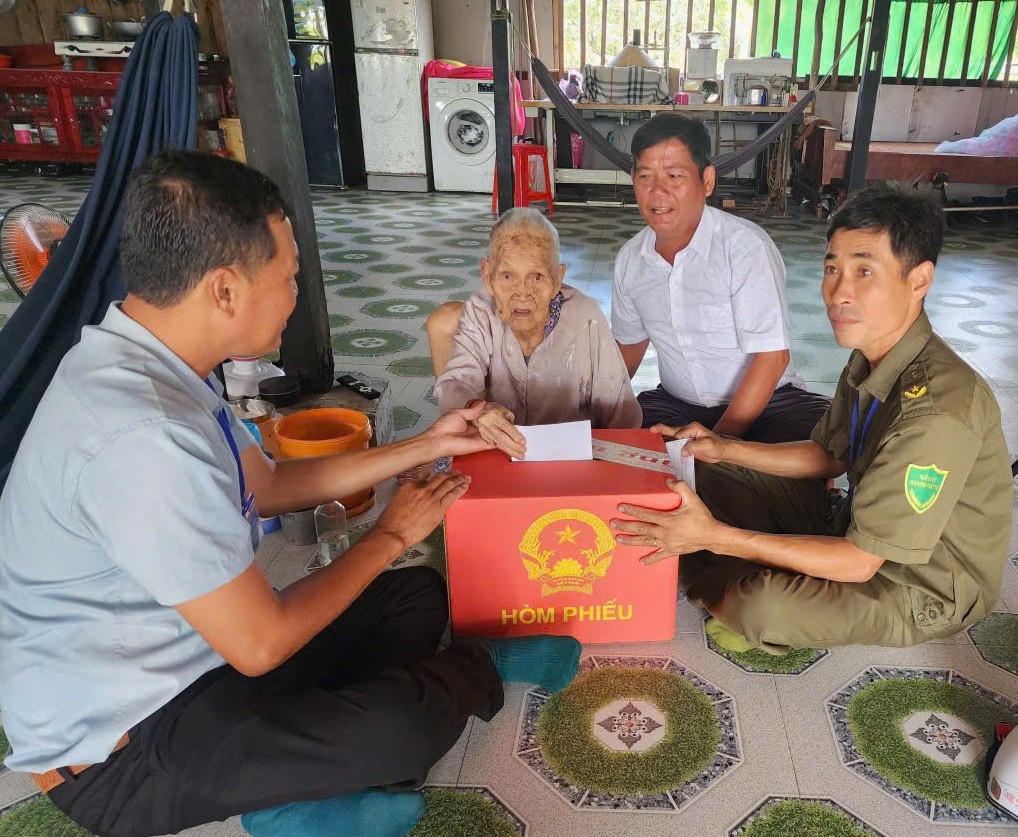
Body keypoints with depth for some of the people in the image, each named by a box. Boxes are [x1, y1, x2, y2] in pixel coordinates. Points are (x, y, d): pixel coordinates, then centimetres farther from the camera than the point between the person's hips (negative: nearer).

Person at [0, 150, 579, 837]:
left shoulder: (151, 365, -3)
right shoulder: (140, 438, -33)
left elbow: (269, 486, 10)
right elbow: (260, 644, -25)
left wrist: (427, 445, 10)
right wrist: (390, 536, -10)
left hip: (201, 646, 9)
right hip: (118, 751, -8)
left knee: (419, 594, 9)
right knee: (407, 725, -23)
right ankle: (478, 671, 7)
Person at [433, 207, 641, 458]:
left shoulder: (586, 320, -12)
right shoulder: (479, 313, -6)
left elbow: (621, 413, -7)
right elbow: (454, 384, -17)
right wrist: (476, 409, -38)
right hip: (496, 451, 1)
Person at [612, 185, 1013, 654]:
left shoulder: (937, 410, -34)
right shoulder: (869, 358, -6)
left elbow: (859, 562, -30)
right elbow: (829, 456, 9)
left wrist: (716, 536, -32)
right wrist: (722, 449, -3)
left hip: (927, 584, -7)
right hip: (862, 523, 8)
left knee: (765, 610, -31)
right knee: (709, 476, 4)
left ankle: (720, 592, 1)